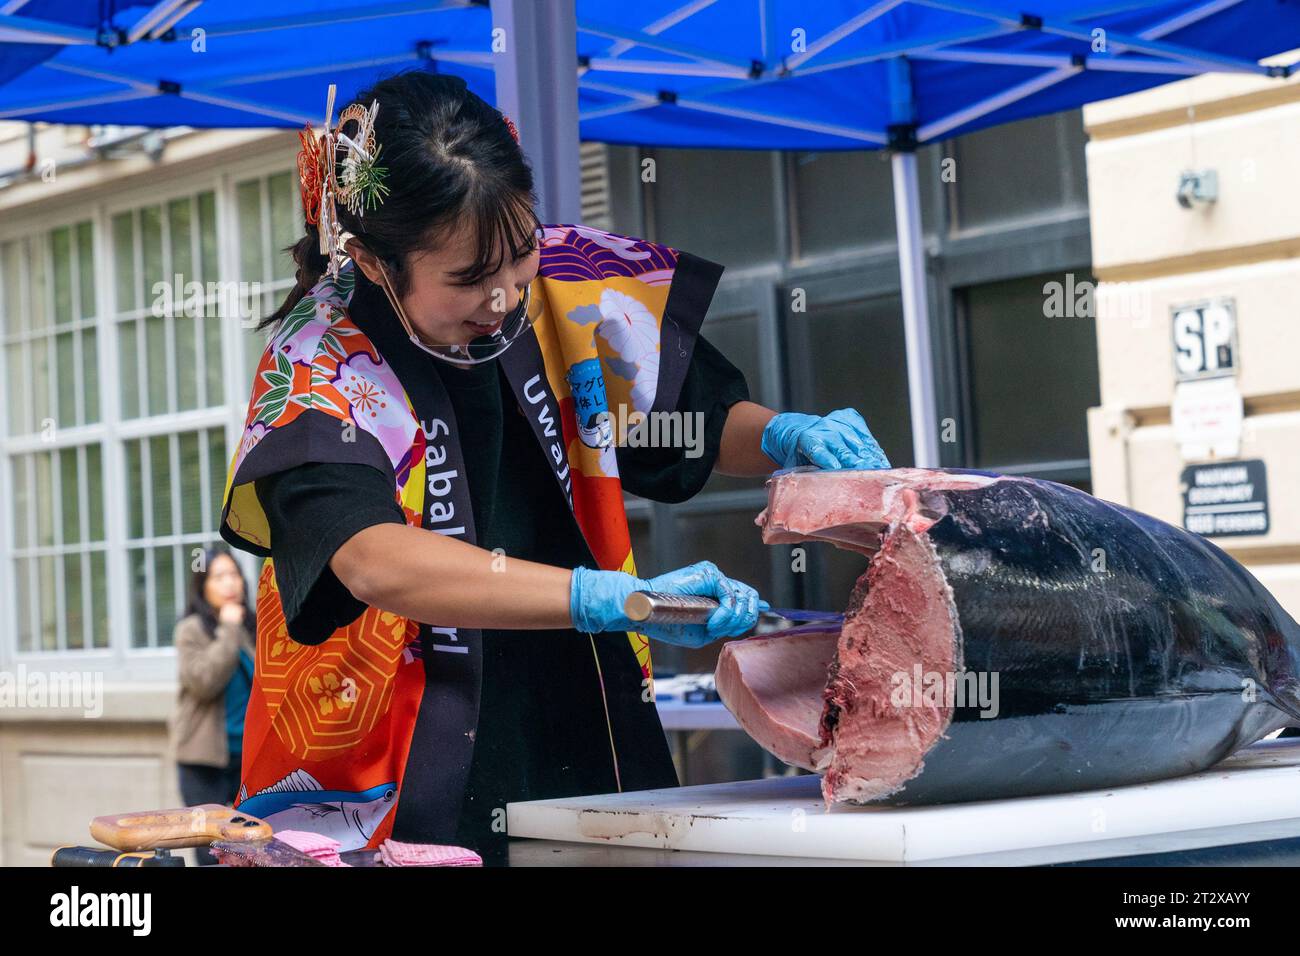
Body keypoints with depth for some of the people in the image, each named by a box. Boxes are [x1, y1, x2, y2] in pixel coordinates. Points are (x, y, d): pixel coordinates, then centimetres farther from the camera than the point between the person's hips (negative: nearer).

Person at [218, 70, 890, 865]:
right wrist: (617, 599, -38)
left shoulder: (561, 292, 1)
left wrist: (784, 436, -6)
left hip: (587, 762, 4)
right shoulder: (317, 373, -13)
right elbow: (375, 563, -31)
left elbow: (704, 418, 16)